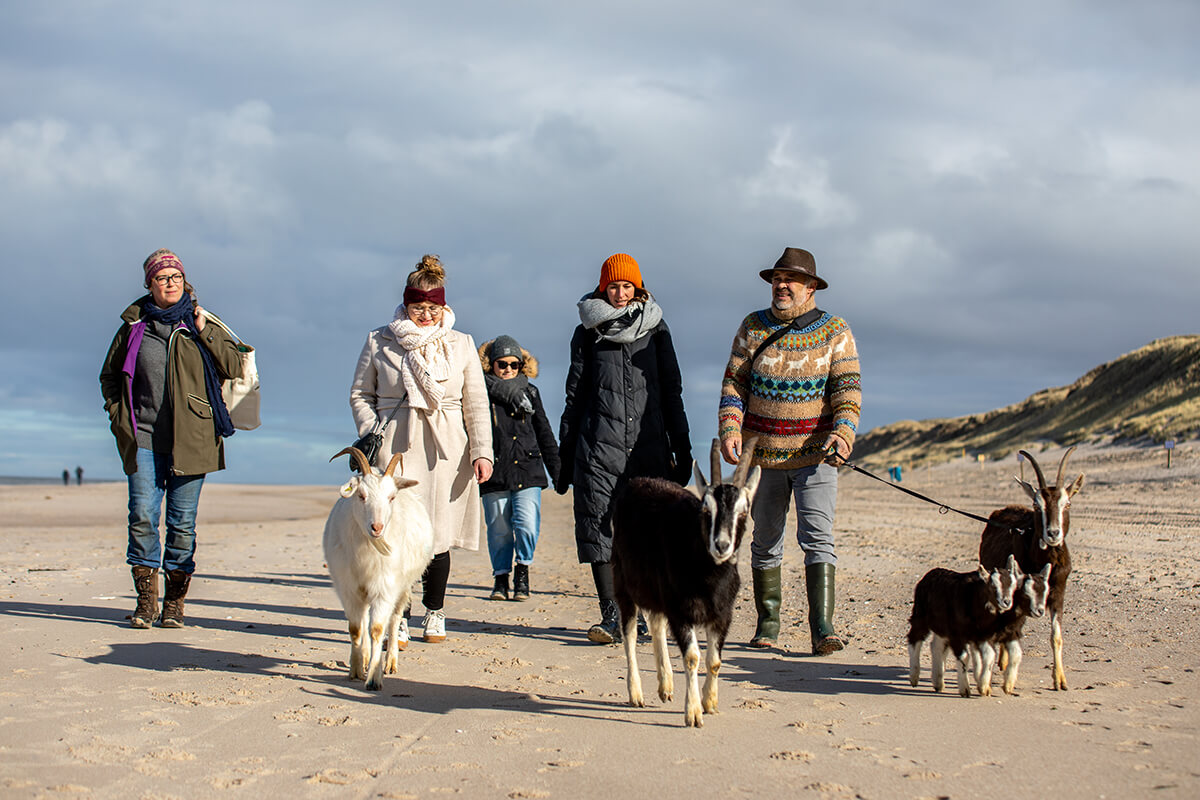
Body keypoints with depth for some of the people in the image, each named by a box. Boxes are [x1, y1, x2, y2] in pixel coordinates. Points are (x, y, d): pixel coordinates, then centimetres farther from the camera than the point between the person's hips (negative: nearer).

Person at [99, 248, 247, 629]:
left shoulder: (201, 324, 8)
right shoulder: (134, 326, 10)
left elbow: (235, 366, -1)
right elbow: (110, 375, 21)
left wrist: (204, 331, -8)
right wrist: (118, 415, 9)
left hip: (190, 439, -1)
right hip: (144, 438, 1)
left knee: (183, 522, 0)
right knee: (142, 516, -7)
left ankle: (174, 604, 8)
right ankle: (146, 601, 1)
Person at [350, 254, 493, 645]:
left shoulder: (461, 345, 11)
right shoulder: (379, 342, 8)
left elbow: (476, 405, 11)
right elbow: (360, 395, 12)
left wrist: (482, 451, 2)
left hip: (445, 450, 1)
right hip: (396, 448, -1)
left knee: (438, 535, 1)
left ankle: (435, 613, 18)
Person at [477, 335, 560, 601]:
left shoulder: (529, 392, 13)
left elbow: (544, 432, 19)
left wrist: (557, 469, 18)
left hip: (528, 470, 1)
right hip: (495, 474, -1)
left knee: (527, 525, -11)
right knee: (499, 528, 4)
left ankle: (523, 569, 8)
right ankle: (501, 576, 20)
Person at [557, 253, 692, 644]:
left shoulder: (655, 329, 11)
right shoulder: (588, 332, 12)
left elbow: (671, 392, 10)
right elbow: (575, 395, 12)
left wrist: (681, 449, 5)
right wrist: (566, 456, 8)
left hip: (649, 445, 0)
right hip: (599, 443, 0)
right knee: (595, 523, -9)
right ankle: (611, 615, -8)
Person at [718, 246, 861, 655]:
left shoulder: (835, 331, 0)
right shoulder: (753, 327, 5)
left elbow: (847, 387, -6)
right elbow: (734, 383, 5)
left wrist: (843, 432, -23)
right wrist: (729, 428, -11)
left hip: (815, 453, -2)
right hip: (763, 453, 3)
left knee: (817, 536, -14)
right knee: (765, 540, 9)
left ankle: (822, 628, -17)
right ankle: (767, 621, 22)